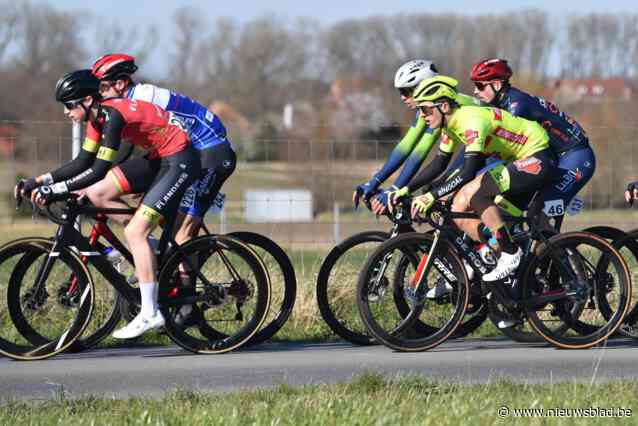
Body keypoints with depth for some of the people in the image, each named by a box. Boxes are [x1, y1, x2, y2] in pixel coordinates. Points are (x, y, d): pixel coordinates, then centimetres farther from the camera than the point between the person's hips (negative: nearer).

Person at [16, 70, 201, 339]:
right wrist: (40, 181, 1)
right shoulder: (98, 116, 5)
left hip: (180, 162, -10)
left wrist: (56, 190, -27)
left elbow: (99, 171, -27)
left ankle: (150, 313, -14)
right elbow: (83, 163, 9)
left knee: (135, 231, -15)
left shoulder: (112, 115, -23)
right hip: (161, 162, 10)